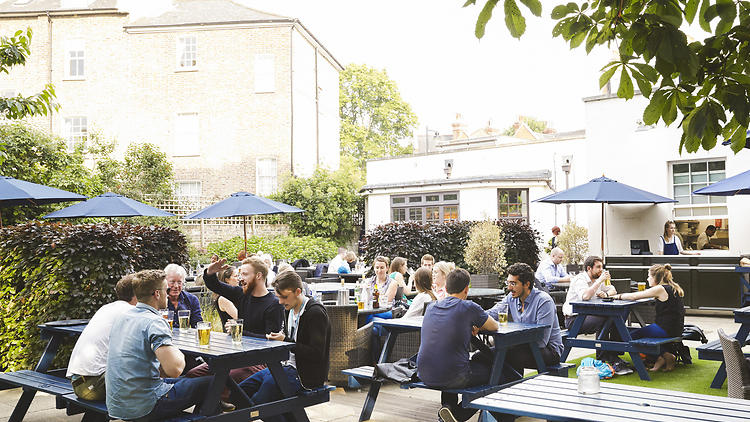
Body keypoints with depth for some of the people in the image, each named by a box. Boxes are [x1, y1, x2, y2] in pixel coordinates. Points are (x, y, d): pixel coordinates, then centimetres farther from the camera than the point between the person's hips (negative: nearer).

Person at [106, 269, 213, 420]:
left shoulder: (122, 317, 9)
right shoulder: (154, 322, -18)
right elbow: (174, 369, -29)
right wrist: (180, 354, -8)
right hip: (143, 409, -9)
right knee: (210, 383, 0)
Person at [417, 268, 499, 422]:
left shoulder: (431, 308, 10)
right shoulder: (469, 307, -7)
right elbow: (495, 327, 11)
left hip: (424, 375, 6)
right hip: (453, 377, -6)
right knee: (490, 370, 19)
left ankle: (447, 406, 20)